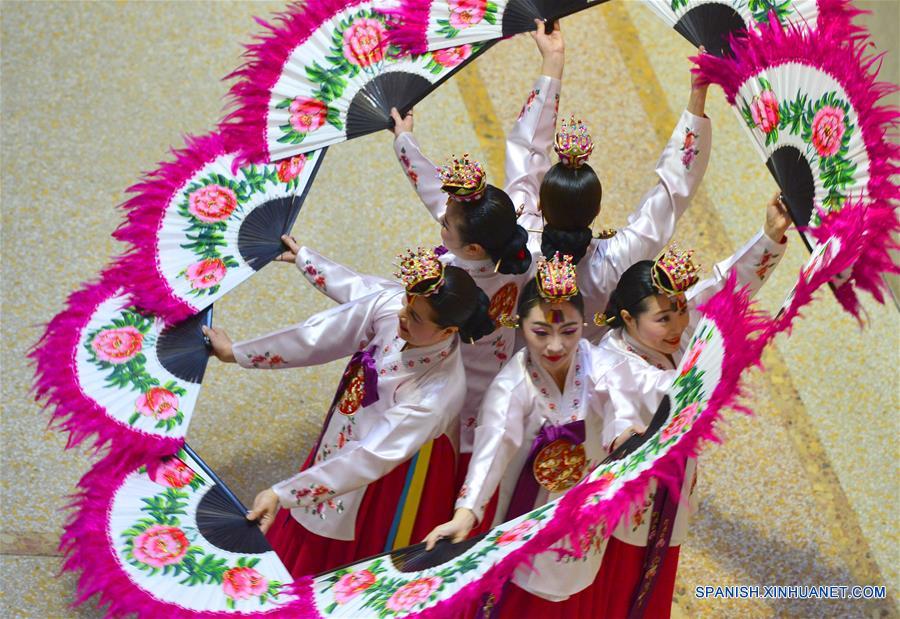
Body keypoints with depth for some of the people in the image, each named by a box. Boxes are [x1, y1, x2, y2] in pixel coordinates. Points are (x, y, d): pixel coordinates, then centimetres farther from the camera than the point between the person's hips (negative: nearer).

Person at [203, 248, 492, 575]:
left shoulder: (441, 391, -40)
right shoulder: (391, 303, -25)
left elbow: (370, 458, -38)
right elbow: (318, 336, -13)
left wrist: (281, 494, -39)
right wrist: (235, 352, -6)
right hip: (346, 433, 6)